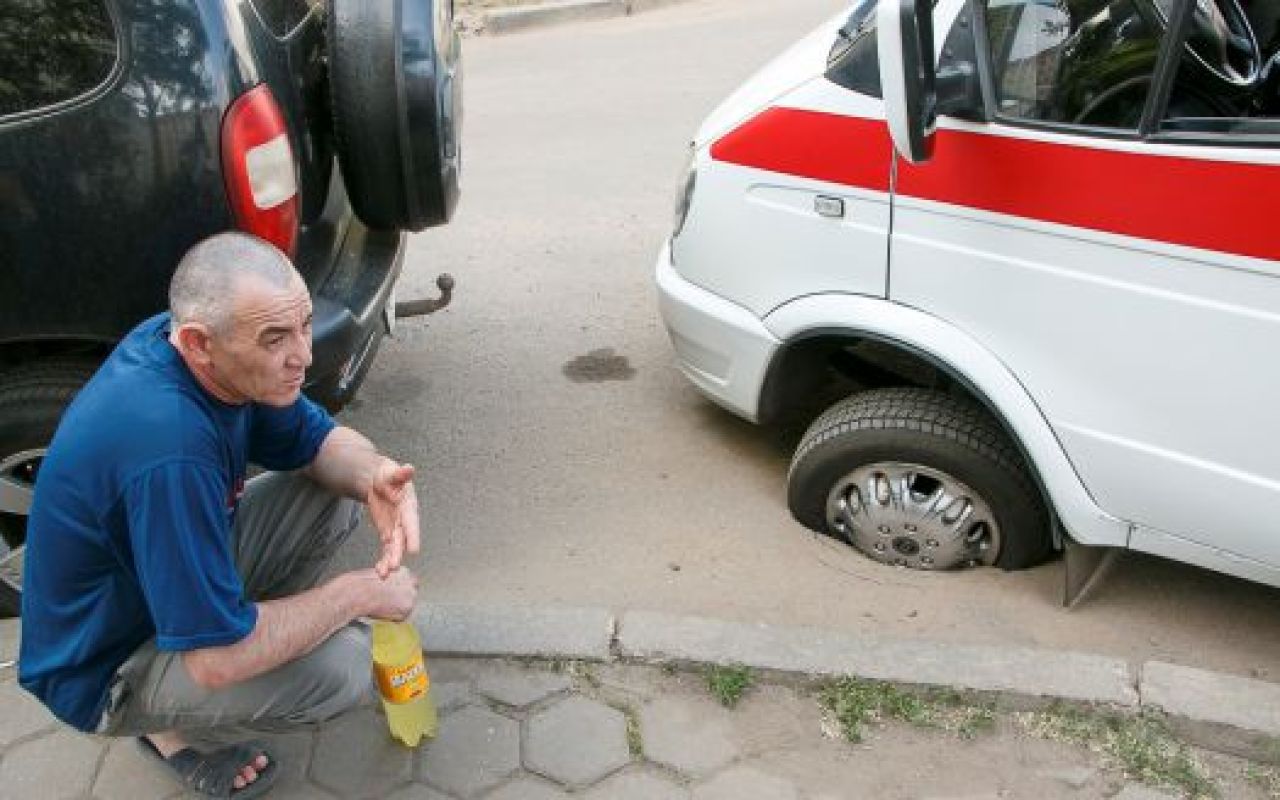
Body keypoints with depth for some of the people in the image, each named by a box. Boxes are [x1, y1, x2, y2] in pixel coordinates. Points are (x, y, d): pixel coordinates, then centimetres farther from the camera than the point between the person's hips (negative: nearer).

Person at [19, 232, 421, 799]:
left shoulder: (214, 357, -14)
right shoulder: (168, 442, -39)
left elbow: (317, 440, 0)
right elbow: (217, 662, -34)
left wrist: (371, 476, -23)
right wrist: (357, 592, -22)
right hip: (104, 672, -7)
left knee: (336, 490, -2)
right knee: (340, 663, -26)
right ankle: (175, 729, 2)